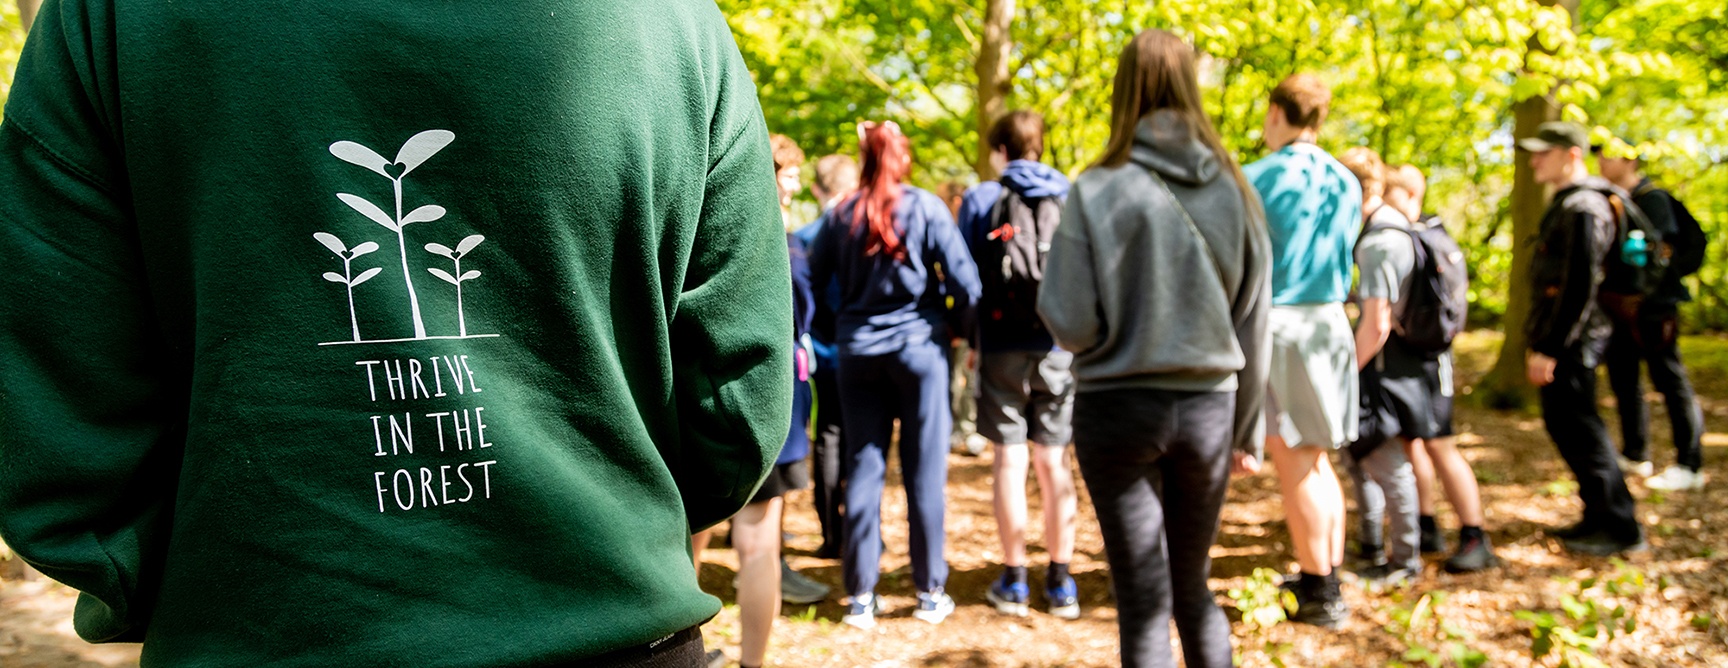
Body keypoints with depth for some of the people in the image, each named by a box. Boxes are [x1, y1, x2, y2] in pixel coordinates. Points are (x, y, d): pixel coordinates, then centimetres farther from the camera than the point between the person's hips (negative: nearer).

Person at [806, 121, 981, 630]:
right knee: (925, 469, 5)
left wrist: (832, 334, 14)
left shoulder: (841, 216, 2)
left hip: (858, 351, 2)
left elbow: (810, 279, 3)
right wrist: (960, 328, 8)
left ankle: (860, 596, 10)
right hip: (919, 344, -2)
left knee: (863, 468, 7)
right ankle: (929, 592, 12)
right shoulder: (925, 208, -5)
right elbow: (963, 279, -8)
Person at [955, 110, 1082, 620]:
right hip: (1059, 347, 2)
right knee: (1054, 462, 8)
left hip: (1003, 346, -2)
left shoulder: (981, 199, 0)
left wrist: (969, 337, 9)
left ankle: (1014, 581, 10)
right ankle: (1061, 582, 12)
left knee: (1010, 461, 5)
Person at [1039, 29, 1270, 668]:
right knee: (1193, 588, 21)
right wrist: (1248, 429, 15)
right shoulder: (1232, 190, 0)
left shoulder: (1097, 191, -10)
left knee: (1144, 603, 6)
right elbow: (1254, 327, 6)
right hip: (1208, 406, 4)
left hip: (1119, 408, -3)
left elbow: (1070, 323, -12)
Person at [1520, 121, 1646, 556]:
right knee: (1563, 424, 15)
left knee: (1579, 430, -4)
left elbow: (1580, 288, -23)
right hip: (1564, 341, 10)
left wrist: (1548, 350, -22)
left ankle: (1621, 529, 4)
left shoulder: (1582, 209, -17)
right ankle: (1598, 517, 24)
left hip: (1572, 341, -10)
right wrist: (1542, 341, 21)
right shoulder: (1567, 203, 16)